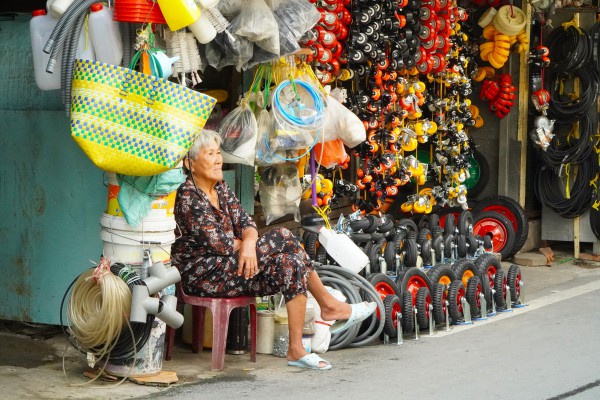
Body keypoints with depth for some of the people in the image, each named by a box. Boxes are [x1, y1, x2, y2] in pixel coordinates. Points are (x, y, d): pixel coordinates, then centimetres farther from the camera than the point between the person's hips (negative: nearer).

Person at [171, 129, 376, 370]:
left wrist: (249, 243, -19)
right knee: (282, 238, -19)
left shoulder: (221, 189, 14)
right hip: (202, 276, -9)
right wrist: (246, 244, -2)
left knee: (290, 263, -13)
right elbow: (219, 244, -20)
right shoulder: (188, 196, -15)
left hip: (228, 266, 9)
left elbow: (246, 223, 4)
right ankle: (330, 305, -9)